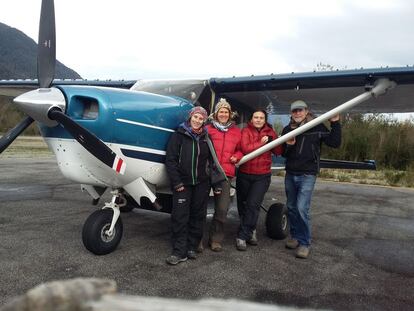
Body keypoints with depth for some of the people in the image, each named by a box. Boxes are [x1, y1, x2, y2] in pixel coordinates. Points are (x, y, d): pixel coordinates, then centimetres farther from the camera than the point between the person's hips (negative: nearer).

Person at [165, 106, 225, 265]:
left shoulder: (206, 137, 7)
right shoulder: (179, 135, -2)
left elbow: (212, 160, 8)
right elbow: (170, 160, -5)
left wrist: (216, 183, 2)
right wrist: (176, 182, -11)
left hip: (202, 183, 3)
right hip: (183, 183, -3)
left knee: (198, 216, 8)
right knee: (180, 216, -4)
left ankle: (191, 247, 21)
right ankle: (179, 252, 2)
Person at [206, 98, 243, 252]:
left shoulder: (236, 132, 14)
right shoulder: (208, 129, 5)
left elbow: (240, 149, 23)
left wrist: (237, 156, 4)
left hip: (226, 174, 2)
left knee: (222, 208, 0)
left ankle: (216, 239, 16)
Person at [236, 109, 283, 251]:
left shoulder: (270, 132, 5)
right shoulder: (246, 131, -3)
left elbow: (278, 151, -1)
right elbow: (245, 148, -20)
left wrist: (271, 140, -16)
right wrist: (262, 142, -17)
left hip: (262, 176, 0)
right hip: (244, 175, 0)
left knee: (253, 205, -10)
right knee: (242, 205, 10)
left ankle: (242, 236, -1)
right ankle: (251, 230, 32)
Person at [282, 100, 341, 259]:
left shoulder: (317, 127, -5)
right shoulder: (287, 130, 7)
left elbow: (335, 143, -10)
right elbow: (283, 153, 11)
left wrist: (335, 124, -15)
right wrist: (289, 145, -10)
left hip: (307, 175, -5)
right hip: (290, 174, 5)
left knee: (302, 208, -12)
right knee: (291, 207, 12)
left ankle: (305, 243, 2)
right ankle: (295, 236, 29)